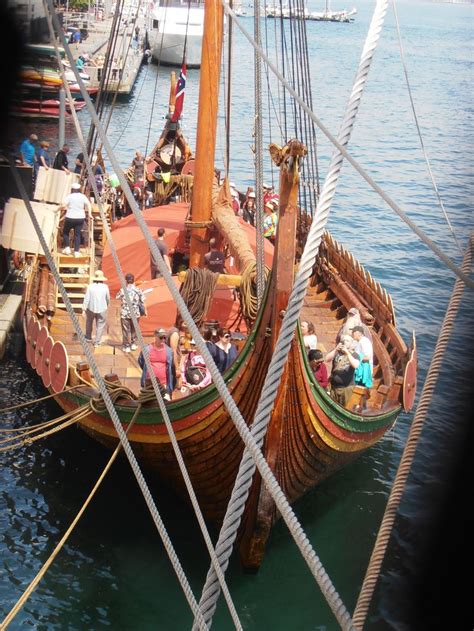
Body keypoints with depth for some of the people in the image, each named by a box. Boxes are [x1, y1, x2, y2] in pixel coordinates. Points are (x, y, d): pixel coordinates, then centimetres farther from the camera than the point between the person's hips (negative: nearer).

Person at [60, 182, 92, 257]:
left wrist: (61, 208, 6)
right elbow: (88, 205, -6)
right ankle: (76, 251, 3)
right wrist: (89, 214, -7)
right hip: (80, 218, 3)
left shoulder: (70, 196, -5)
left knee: (65, 232, 18)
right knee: (77, 234, 8)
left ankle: (67, 248, 10)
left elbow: (63, 206, -12)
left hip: (70, 218, -2)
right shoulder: (83, 196, 3)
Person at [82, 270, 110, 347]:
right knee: (100, 326, 8)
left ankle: (88, 337, 37)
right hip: (102, 309, -1)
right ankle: (97, 342, 6)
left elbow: (86, 298, -10)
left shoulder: (90, 286, -9)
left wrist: (84, 309, -6)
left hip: (91, 308, 1)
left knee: (89, 322, 25)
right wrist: (106, 305, 23)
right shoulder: (105, 287, -7)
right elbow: (108, 299, 4)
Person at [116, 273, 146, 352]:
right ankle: (133, 344, 27)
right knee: (134, 329, 19)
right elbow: (142, 302, -1)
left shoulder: (122, 290, -10)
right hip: (135, 313, 2)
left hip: (125, 314, -2)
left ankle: (126, 346, 11)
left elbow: (117, 297, 7)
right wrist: (144, 311, 10)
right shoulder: (138, 290, -5)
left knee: (126, 330, 7)